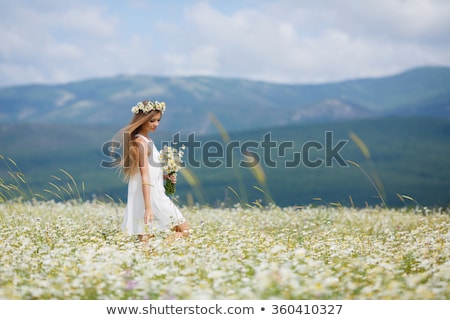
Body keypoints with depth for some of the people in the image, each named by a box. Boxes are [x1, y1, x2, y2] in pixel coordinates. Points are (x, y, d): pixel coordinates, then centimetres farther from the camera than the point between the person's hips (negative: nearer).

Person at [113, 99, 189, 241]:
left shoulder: (145, 140, 12)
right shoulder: (141, 142, -16)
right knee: (184, 230, -1)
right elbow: (144, 178, -22)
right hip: (150, 197, -9)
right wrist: (148, 207, -25)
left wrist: (165, 176, 4)